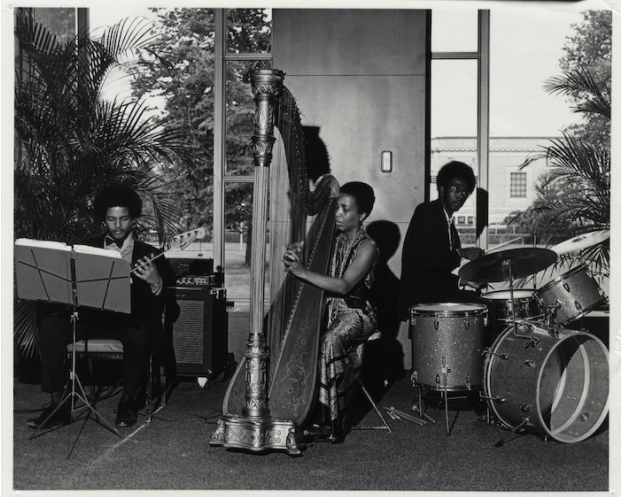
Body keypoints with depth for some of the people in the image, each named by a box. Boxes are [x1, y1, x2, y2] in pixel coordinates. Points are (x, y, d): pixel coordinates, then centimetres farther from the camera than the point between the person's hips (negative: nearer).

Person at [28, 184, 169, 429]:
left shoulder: (148, 254, 5)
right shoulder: (88, 248, 11)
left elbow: (162, 303, -4)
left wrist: (156, 283, -26)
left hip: (131, 320, -2)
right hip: (93, 317, 2)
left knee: (139, 333, -37)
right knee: (51, 324, -24)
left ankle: (128, 400, -14)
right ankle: (59, 404, -21)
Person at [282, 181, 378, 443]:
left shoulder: (367, 247, -10)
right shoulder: (330, 239, 10)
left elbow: (344, 285, -22)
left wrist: (304, 272, -28)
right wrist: (295, 257, -12)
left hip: (355, 312, -6)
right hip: (327, 308, 6)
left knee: (330, 341, -35)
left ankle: (331, 420, -26)